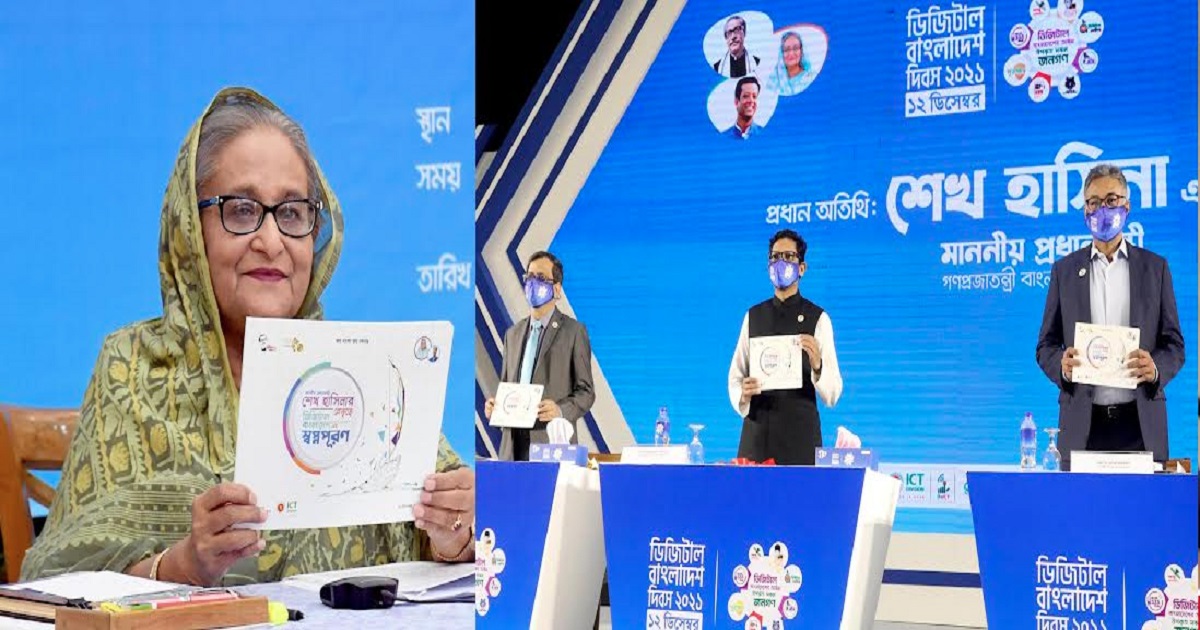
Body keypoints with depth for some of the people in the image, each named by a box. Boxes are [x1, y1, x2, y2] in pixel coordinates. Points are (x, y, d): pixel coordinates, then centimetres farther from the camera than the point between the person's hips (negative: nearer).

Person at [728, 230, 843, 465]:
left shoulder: (818, 319, -1)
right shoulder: (753, 316, 11)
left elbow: (832, 395, -4)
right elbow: (736, 375, 10)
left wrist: (817, 365, -24)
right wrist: (742, 395, -11)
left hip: (800, 432, -3)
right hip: (757, 432, 3)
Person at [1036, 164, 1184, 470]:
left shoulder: (1155, 267, 10)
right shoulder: (1064, 270, 11)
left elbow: (1174, 344, 9)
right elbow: (1046, 345, 10)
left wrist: (1155, 369, -13)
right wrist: (1062, 366, -12)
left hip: (1141, 421, 0)